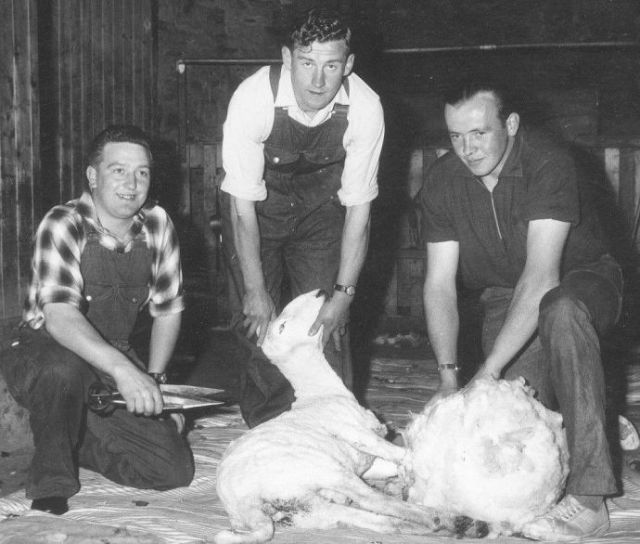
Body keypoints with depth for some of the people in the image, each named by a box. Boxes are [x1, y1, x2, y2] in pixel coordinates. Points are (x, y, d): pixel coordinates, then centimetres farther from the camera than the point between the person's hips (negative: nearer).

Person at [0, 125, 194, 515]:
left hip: (115, 361, 5)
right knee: (66, 365, -41)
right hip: (41, 356, -5)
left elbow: (168, 310, 7)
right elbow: (59, 317, -34)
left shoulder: (158, 226, -4)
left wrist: (153, 378, -5)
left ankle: (80, 439, 16)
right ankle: (50, 486, -18)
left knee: (176, 470, -8)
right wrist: (122, 368, -49)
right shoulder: (63, 225, -19)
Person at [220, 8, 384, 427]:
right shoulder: (253, 99, -31)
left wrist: (343, 294, -22)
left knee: (327, 324, -6)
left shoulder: (365, 108, -26)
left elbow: (358, 206, -19)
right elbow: (243, 202, -25)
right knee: (258, 323, -7)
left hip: (320, 209, 1)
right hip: (257, 207, -1)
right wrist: (256, 291, -24)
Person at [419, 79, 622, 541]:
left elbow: (541, 276, -34)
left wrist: (489, 370, -40)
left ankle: (588, 498, -39)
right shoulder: (442, 182, -9)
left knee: (560, 311, -40)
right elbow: (439, 285, -9)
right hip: (505, 295, 5)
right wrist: (449, 374, -21)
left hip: (582, 281, -4)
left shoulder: (549, 165, -26)